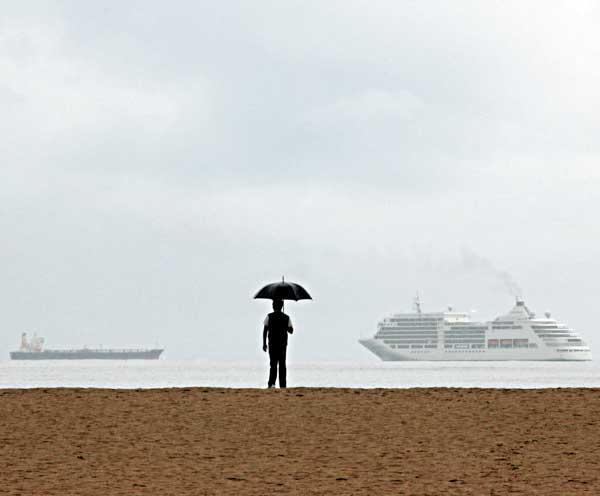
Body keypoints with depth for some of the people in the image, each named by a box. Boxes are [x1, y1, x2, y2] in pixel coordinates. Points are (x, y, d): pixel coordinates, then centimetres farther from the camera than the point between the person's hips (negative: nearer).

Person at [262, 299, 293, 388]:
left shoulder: (269, 317, -3)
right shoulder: (286, 317, 1)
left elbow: (265, 330, -6)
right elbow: (291, 331, 3)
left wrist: (264, 344, -2)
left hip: (272, 344, -1)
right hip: (283, 344, 1)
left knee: (273, 364, 4)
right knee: (282, 365, 7)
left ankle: (272, 383, -12)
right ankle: (282, 385, 5)